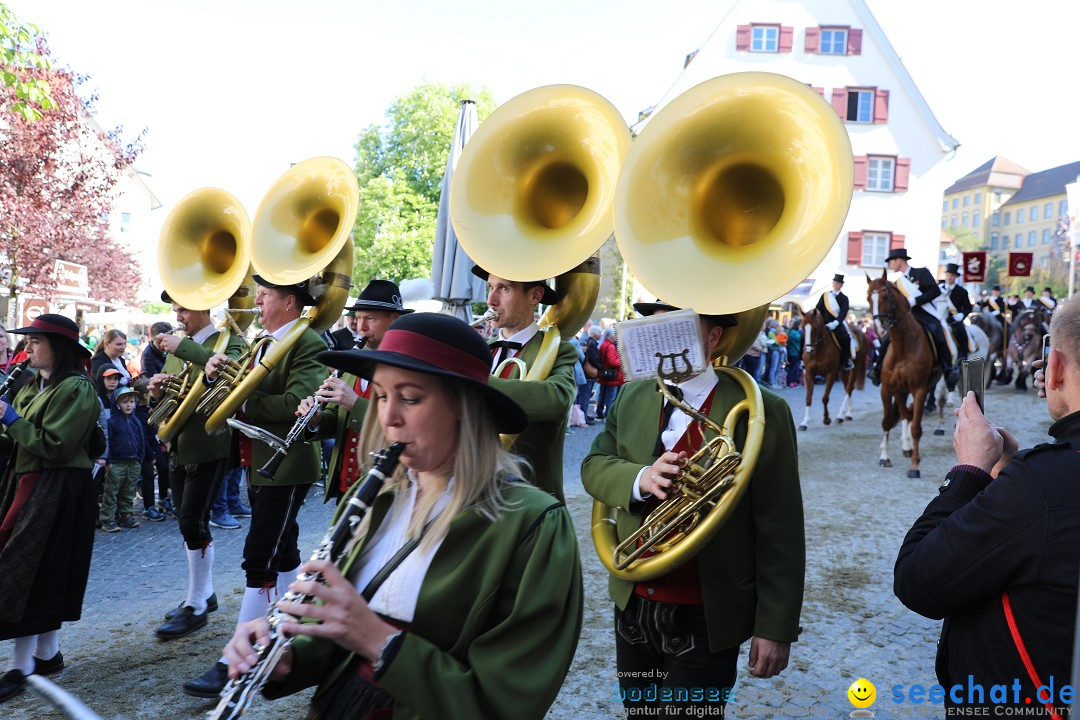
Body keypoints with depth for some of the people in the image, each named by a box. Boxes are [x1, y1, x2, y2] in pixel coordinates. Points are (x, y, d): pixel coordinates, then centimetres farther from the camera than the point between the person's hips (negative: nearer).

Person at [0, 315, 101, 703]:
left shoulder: (76, 388, -15)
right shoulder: (35, 386, 14)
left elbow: (53, 447, -21)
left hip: (57, 492, -9)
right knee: (44, 574, 13)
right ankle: (48, 653, 24)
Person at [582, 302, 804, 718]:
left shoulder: (761, 412, -14)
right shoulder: (632, 397, 4)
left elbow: (779, 529, -12)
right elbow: (594, 466, 2)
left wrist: (776, 627, -12)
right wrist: (640, 479, -20)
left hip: (706, 619, -5)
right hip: (632, 605, 6)